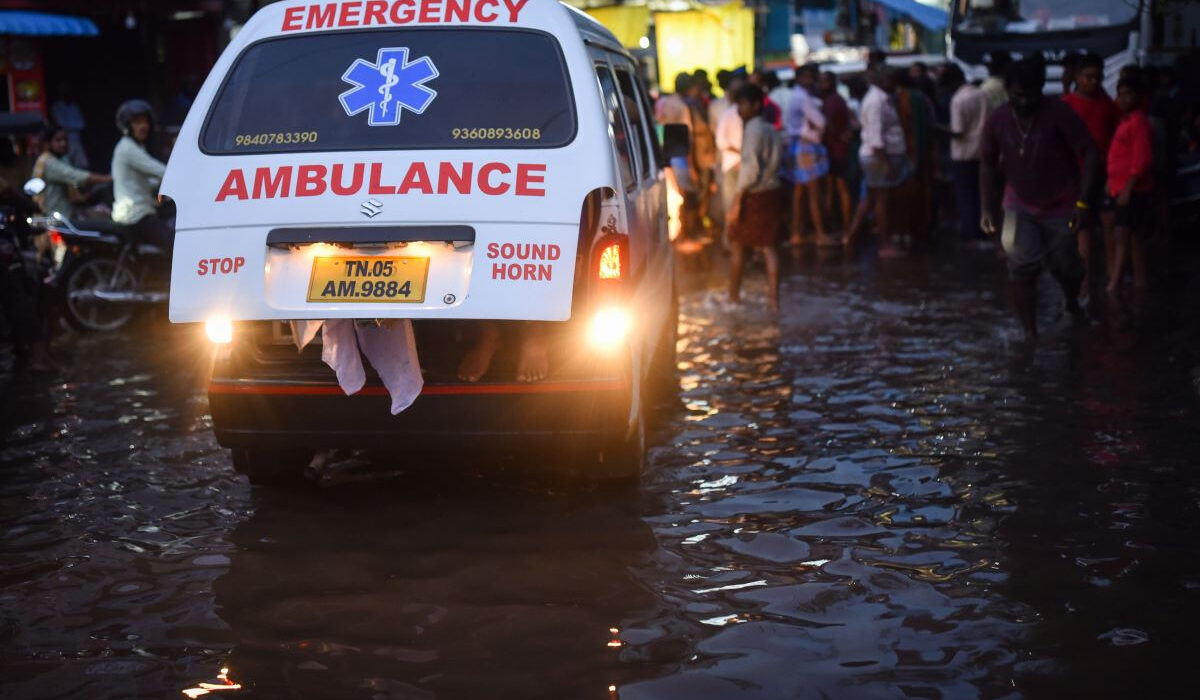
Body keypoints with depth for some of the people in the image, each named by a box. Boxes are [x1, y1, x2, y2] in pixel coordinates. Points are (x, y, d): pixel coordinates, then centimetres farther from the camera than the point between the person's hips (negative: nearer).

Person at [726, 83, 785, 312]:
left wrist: (737, 201, -23)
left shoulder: (753, 129, -15)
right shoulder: (771, 130, 13)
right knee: (768, 246, 9)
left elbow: (750, 168, -23)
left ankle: (734, 296, 19)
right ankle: (773, 299, 4)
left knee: (737, 245, 9)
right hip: (774, 190, 8)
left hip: (754, 194, -8)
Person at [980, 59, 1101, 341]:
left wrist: (1083, 201, -21)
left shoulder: (1059, 114, -16)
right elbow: (987, 163, 4)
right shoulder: (997, 120, -7)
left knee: (1065, 266, 7)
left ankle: (1072, 303, 41)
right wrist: (988, 208, -3)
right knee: (1022, 269, -7)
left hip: (1061, 208, -2)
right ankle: (1030, 332, 3)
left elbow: (1090, 154, -15)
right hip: (1020, 207, 2)